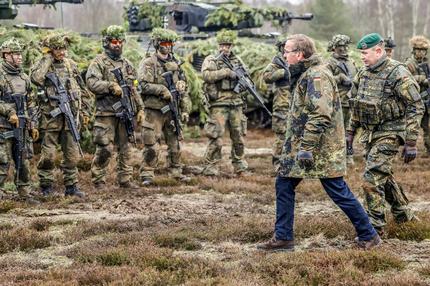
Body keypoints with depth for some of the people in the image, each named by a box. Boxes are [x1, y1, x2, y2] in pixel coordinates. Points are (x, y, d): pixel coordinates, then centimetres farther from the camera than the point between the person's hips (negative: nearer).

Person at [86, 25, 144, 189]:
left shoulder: (127, 64, 17)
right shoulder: (99, 62, -2)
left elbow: (134, 89, 20)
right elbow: (91, 83, -15)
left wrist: (140, 108, 14)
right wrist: (110, 86, -24)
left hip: (126, 113, 6)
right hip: (106, 113, -6)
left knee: (125, 148, 8)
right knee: (105, 149, -6)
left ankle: (125, 179, 15)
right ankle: (98, 179, 6)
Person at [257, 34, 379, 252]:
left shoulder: (317, 76, -18)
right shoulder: (308, 74, 14)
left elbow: (319, 116, -26)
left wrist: (307, 148, -28)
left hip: (322, 149, -10)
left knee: (338, 191, -3)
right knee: (284, 184, 9)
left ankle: (368, 235, 10)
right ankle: (283, 238, 14)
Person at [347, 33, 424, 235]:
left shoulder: (398, 74, -17)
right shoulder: (363, 73, 6)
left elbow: (416, 107, -16)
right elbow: (356, 105, 19)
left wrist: (411, 143, -19)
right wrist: (350, 132, 17)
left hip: (390, 133, -8)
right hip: (369, 134, 8)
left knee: (372, 177, -15)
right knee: (383, 175, 19)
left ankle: (375, 226, -6)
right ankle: (403, 214, 38)